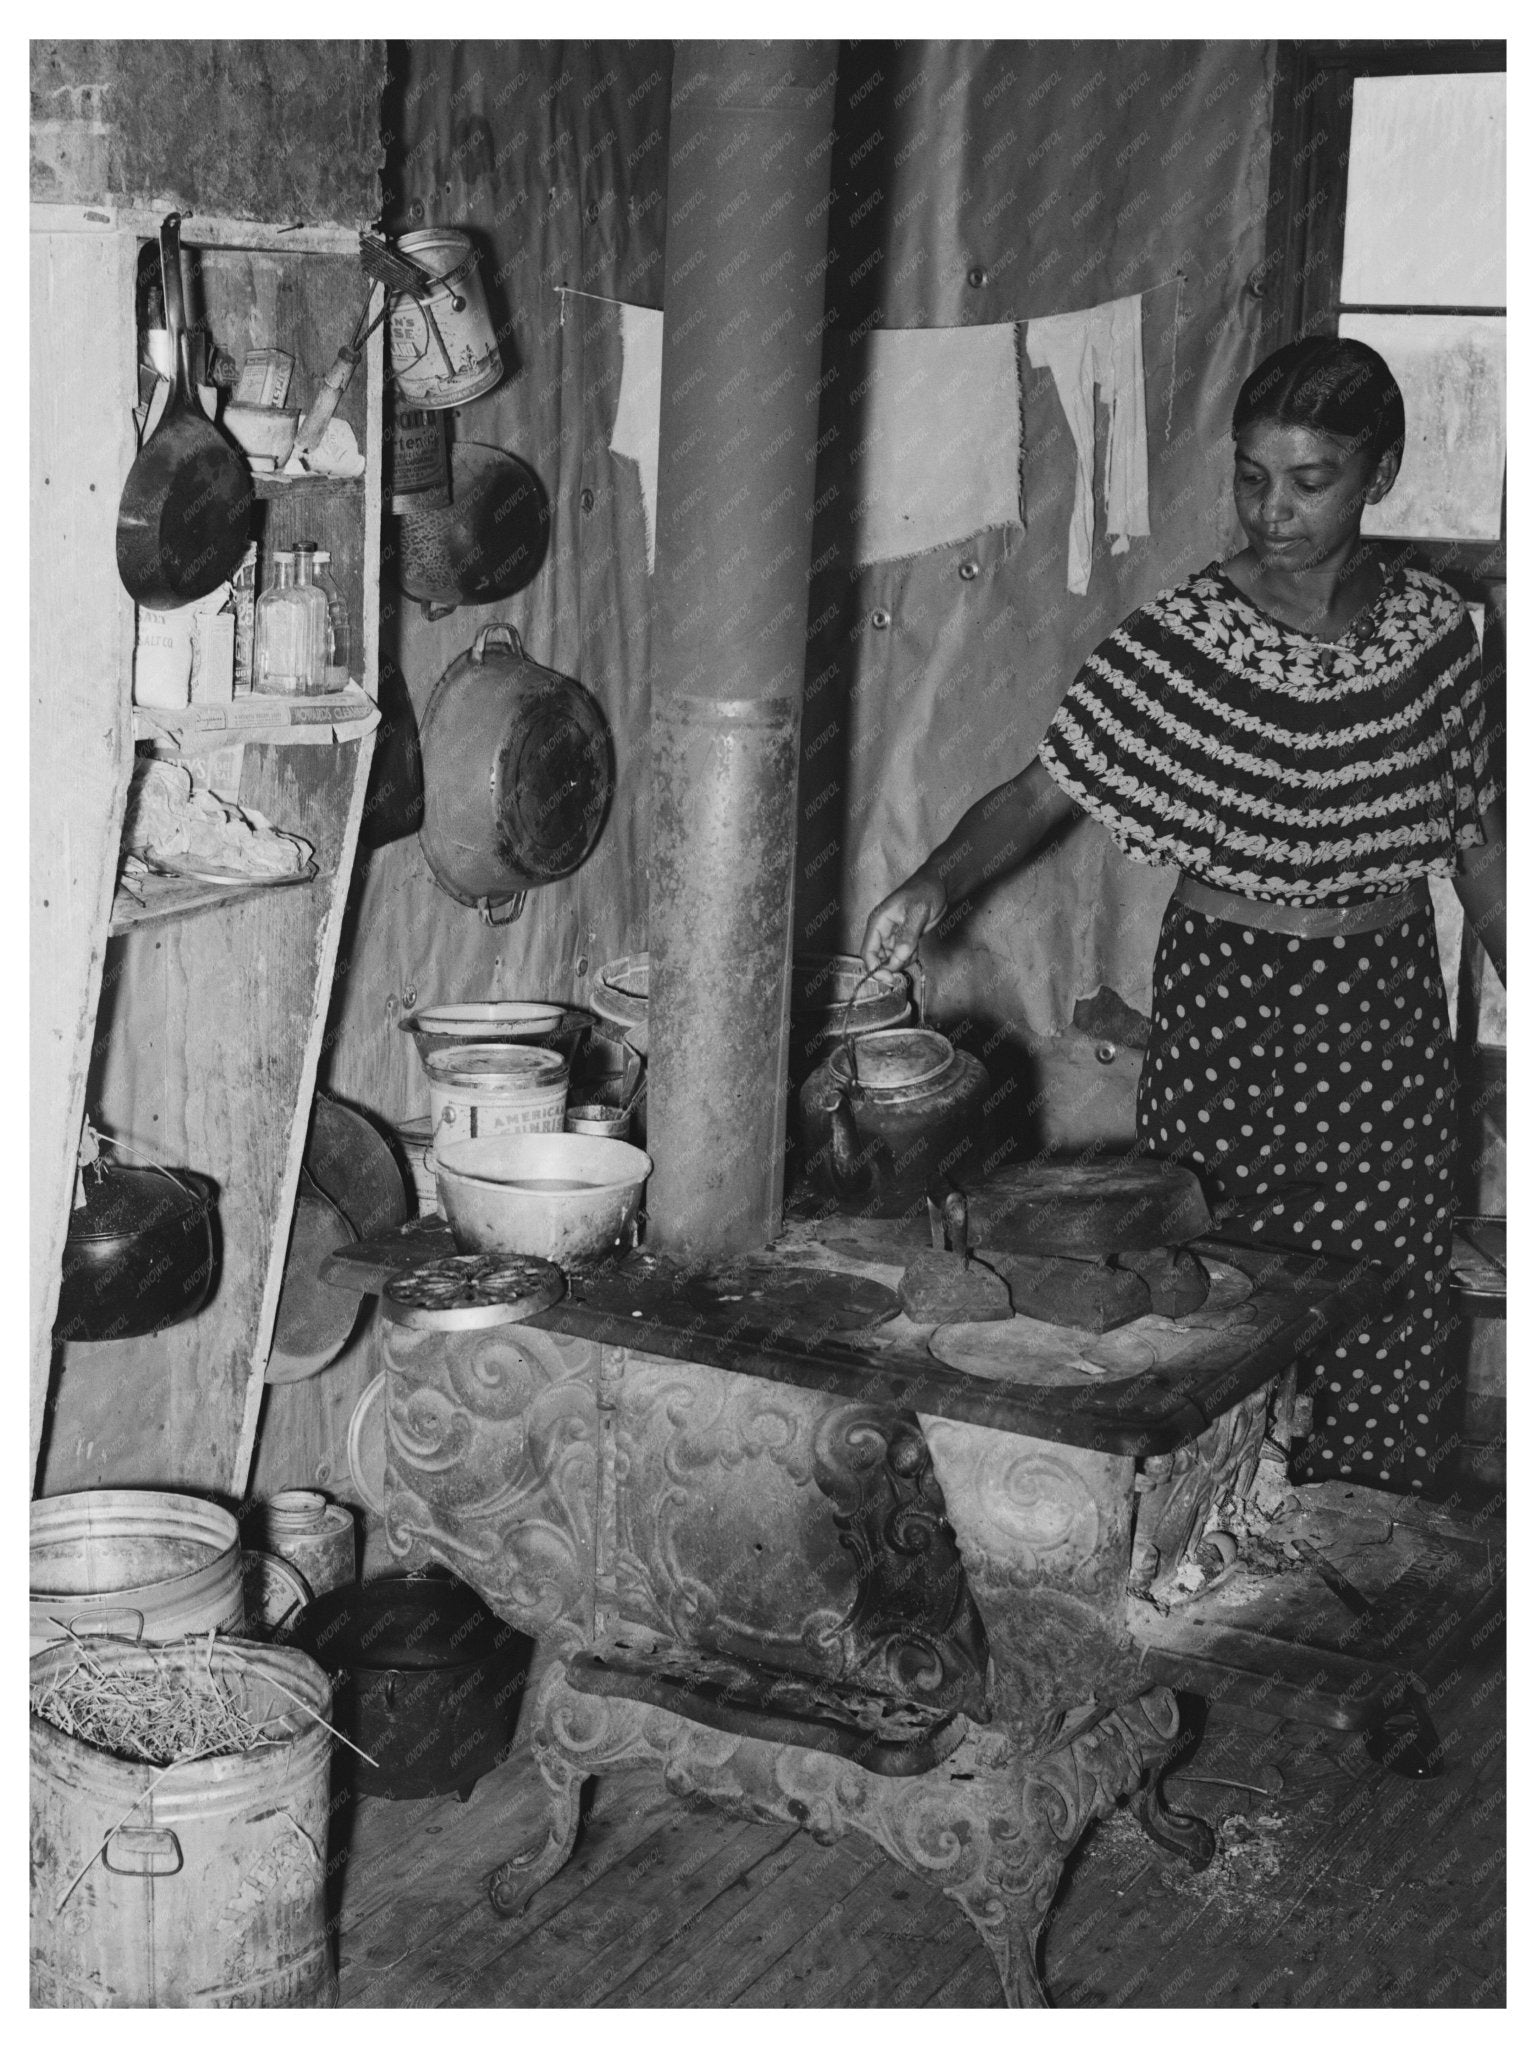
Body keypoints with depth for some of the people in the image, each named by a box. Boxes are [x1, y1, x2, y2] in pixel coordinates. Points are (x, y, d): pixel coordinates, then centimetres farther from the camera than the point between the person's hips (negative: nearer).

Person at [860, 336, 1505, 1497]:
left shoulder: (1435, 630, 1)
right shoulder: (1177, 643, -8)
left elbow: (1478, 843, 8)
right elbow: (1043, 792, -11)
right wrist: (937, 884, -27)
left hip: (1388, 1009, 2)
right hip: (1228, 1007, -2)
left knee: (1388, 1315, 6)